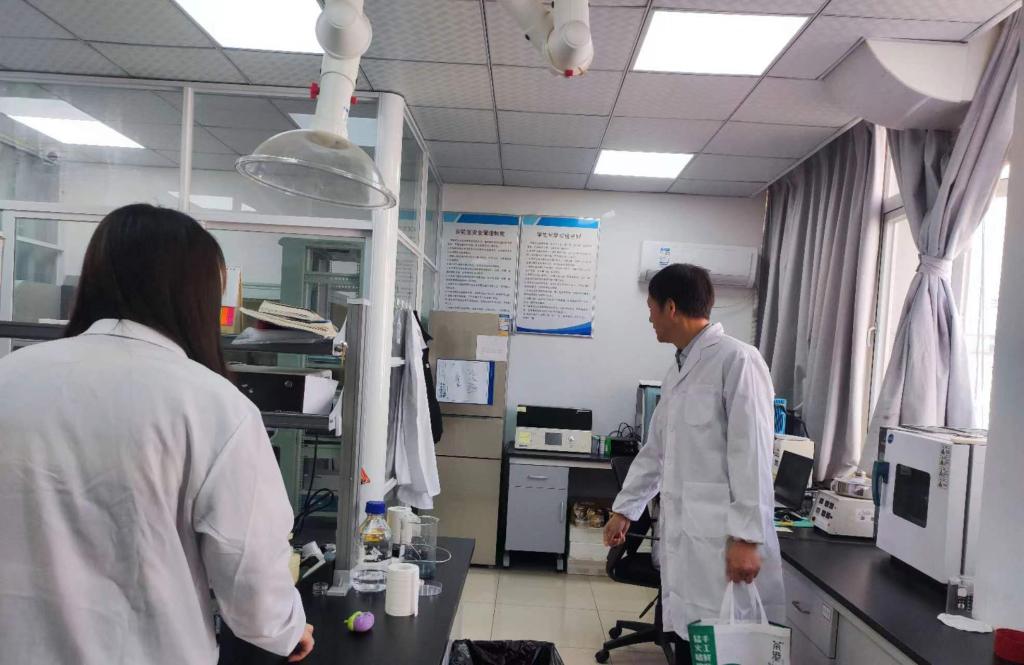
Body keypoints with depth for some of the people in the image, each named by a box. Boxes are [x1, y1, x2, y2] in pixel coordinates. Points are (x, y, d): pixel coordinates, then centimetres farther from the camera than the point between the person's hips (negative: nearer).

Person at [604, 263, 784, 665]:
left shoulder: (737, 360, -10)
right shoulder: (678, 368, 15)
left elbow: (751, 455, -15)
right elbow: (656, 450, 22)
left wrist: (746, 537, -17)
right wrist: (625, 508, 25)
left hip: (723, 540, -7)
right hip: (681, 535, 7)